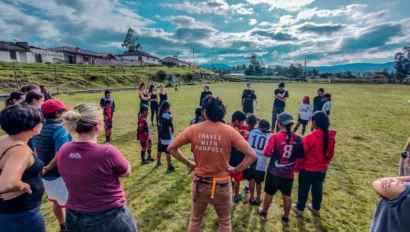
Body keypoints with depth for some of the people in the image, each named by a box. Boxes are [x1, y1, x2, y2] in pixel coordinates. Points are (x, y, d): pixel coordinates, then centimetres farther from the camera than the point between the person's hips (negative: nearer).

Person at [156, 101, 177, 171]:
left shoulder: (159, 115, -1)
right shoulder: (169, 117, -20)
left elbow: (159, 126, 7)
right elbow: (172, 128, -13)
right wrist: (171, 133, 5)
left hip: (160, 137, 7)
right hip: (167, 138, -7)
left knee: (159, 150, 22)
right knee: (168, 153, 2)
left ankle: (158, 162, 40)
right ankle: (170, 167, 11)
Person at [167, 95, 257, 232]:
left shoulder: (193, 129, -13)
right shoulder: (229, 131, -17)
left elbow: (171, 148, -5)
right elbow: (252, 155, -18)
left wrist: (188, 163, 1)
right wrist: (236, 170, -6)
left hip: (200, 184, 1)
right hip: (221, 185, -1)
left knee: (195, 221, 26)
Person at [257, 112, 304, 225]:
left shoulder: (275, 137, -19)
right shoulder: (298, 138, -7)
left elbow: (267, 153, -19)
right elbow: (300, 157, 0)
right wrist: (294, 167, 15)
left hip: (274, 172, -3)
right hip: (289, 174, 3)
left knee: (269, 193, 17)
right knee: (287, 195, 20)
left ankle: (264, 213, 38)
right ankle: (285, 218, 38)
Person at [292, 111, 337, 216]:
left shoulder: (310, 137, -26)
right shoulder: (331, 136, -7)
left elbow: (301, 154, -19)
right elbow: (331, 153, 6)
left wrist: (297, 166, -5)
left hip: (308, 169, -5)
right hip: (322, 169, 6)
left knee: (303, 188, 13)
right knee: (318, 188, 23)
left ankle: (300, 208, 30)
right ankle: (316, 208, 42)